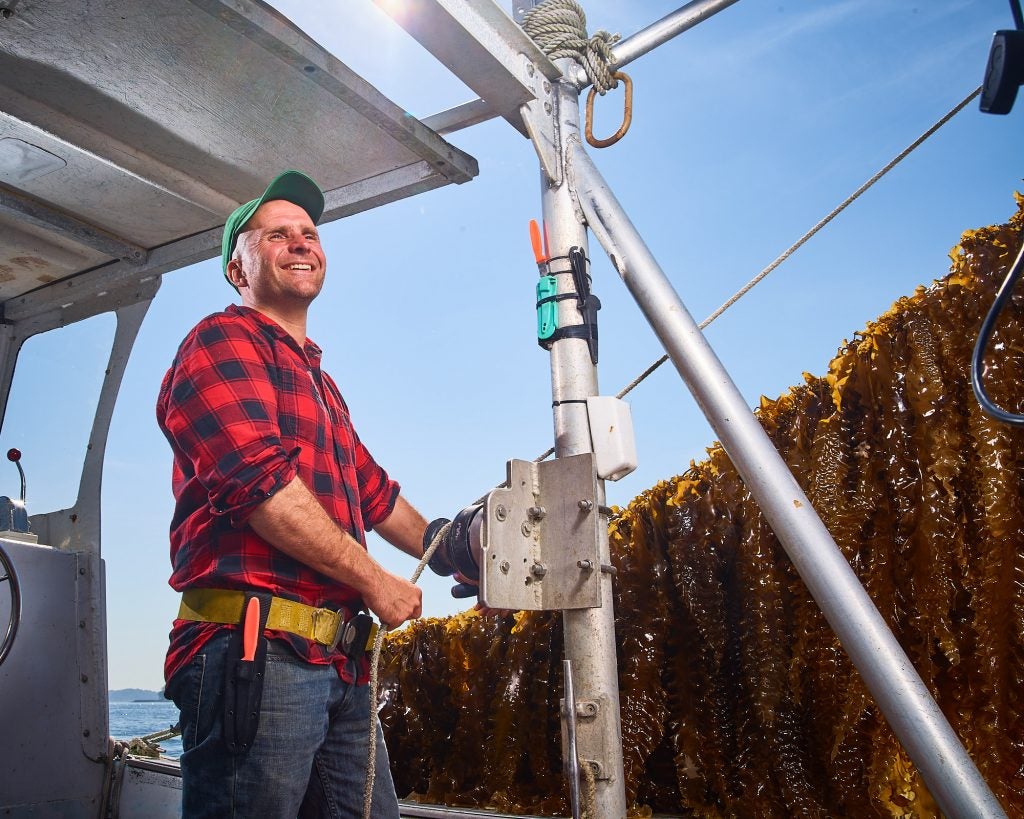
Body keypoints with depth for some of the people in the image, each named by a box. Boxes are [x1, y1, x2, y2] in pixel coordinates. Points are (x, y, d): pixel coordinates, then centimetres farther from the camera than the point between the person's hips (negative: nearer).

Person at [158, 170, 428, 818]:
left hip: (338, 665, 9)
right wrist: (374, 580, -12)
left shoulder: (319, 383, 26)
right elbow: (258, 479, -17)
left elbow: (376, 495, 31)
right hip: (255, 651, -9)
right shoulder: (223, 340, -3)